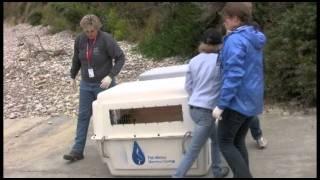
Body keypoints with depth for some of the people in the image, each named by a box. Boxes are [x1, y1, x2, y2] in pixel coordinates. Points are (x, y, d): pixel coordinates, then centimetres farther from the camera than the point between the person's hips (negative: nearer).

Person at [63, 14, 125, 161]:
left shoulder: (106, 39, -16)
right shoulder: (80, 40, -2)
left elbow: (120, 58, -14)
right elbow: (77, 59, 12)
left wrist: (110, 76, -23)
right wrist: (73, 76, 21)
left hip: (103, 84, -4)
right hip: (86, 84, 4)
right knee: (83, 116, 4)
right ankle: (77, 150, 8)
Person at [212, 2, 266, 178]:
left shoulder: (235, 40, -18)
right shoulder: (255, 39, 11)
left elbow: (234, 75, -24)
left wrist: (221, 105, -22)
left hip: (237, 101, -9)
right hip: (252, 100, 9)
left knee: (225, 143, 3)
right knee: (238, 142, 17)